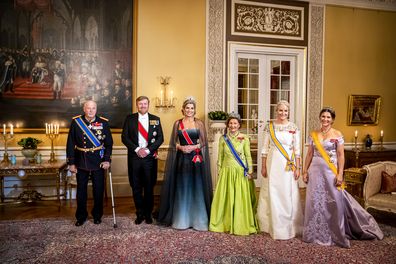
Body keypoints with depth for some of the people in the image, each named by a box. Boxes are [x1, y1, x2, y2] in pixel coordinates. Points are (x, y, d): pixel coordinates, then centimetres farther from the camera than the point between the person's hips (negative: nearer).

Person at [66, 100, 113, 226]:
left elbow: (109, 143, 2)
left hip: (98, 162, 0)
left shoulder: (103, 122, -2)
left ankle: (97, 215, 27)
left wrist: (107, 159, -7)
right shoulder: (76, 122, -2)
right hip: (81, 162, 0)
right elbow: (70, 144, -1)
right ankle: (81, 216, 27)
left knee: (98, 190, 9)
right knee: (81, 191, 10)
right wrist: (71, 163, -3)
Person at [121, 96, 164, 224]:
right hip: (134, 156, 0)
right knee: (136, 187, 6)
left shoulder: (155, 119, 7)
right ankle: (140, 214, 18)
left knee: (149, 187, 5)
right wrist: (137, 149, -10)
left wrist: (148, 150, -9)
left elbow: (160, 138, 3)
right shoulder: (130, 119, 6)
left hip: (150, 157, 0)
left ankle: (148, 214, 19)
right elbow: (124, 137, 1)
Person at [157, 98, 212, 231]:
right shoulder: (178, 123, 8)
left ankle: (198, 219, 12)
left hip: (196, 158, -1)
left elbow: (204, 142, 3)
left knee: (196, 187, 0)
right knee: (181, 187, 4)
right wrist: (181, 147, -10)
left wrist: (194, 147, -13)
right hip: (181, 158, 1)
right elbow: (173, 142, 8)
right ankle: (181, 219, 16)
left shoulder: (199, 123, 5)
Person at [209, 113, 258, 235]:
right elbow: (220, 157, 9)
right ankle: (226, 223, 19)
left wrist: (250, 171, -3)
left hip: (241, 172, -2)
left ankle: (240, 225, 13)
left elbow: (248, 156, 1)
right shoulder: (223, 139, 4)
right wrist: (220, 171, 7)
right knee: (225, 198, 6)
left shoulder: (244, 139, -1)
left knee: (241, 199, 0)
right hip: (227, 172, 2)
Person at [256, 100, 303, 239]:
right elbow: (265, 148, 3)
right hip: (273, 164, 1)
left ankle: (289, 227, 19)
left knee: (288, 195, 3)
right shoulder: (270, 126, 3)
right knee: (273, 195, 5)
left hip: (288, 165, 0)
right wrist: (263, 167, 1)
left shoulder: (294, 128, 2)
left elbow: (297, 150, 2)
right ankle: (274, 226, 20)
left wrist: (297, 168, -2)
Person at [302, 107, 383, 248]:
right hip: (315, 171, 3)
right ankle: (316, 233, 21)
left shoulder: (337, 134, -2)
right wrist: (305, 171, 6)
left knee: (334, 201, 1)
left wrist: (340, 174, -11)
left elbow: (341, 155, -4)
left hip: (330, 171, -3)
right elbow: (309, 154, 10)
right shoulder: (314, 134, 7)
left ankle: (336, 233, 17)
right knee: (315, 201, 7)